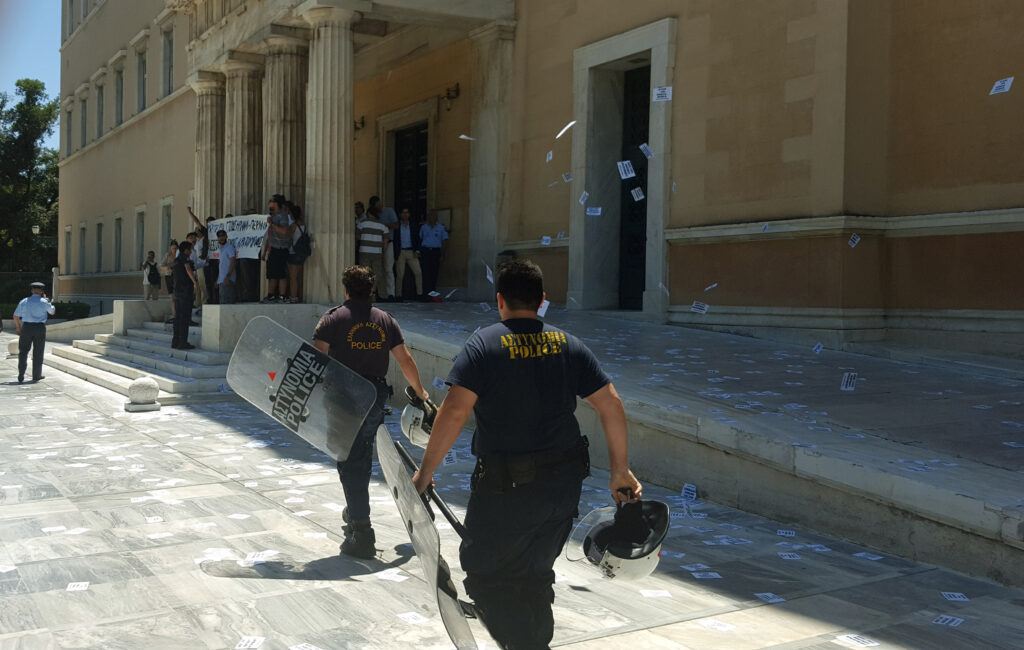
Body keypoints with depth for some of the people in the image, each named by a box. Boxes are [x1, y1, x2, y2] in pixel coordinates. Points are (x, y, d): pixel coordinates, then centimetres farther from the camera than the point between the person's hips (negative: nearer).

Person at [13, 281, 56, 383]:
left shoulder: (24, 301, 3)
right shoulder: (44, 302, -3)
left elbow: (16, 316, 6)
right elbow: (52, 312, 15)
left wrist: (18, 327, 20)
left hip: (26, 327, 1)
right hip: (40, 328, -1)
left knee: (23, 351, 7)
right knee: (38, 352, 7)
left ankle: (21, 375, 0)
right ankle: (36, 375, 12)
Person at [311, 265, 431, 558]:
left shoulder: (334, 318, -3)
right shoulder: (386, 320, 8)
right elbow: (405, 360, 8)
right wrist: (420, 391, 20)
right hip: (375, 396, 4)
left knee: (349, 463, -2)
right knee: (362, 458, 22)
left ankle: (362, 533, -6)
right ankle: (354, 512, 38)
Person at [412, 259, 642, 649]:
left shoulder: (483, 344, -8)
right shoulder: (569, 345, 4)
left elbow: (454, 412, -17)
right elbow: (611, 405, 1)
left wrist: (426, 471, -8)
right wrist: (620, 471, 10)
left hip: (506, 488, -5)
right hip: (564, 484, 5)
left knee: (484, 575, 10)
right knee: (533, 576, 22)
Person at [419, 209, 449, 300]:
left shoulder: (441, 228, 8)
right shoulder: (423, 227, 10)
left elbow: (444, 242, 8)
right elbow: (420, 240, 13)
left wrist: (442, 255, 1)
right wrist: (419, 252, 4)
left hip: (436, 252, 0)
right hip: (425, 251, 0)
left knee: (434, 274, 1)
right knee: (426, 273, -10)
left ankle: (433, 294, 6)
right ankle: (428, 293, -14)